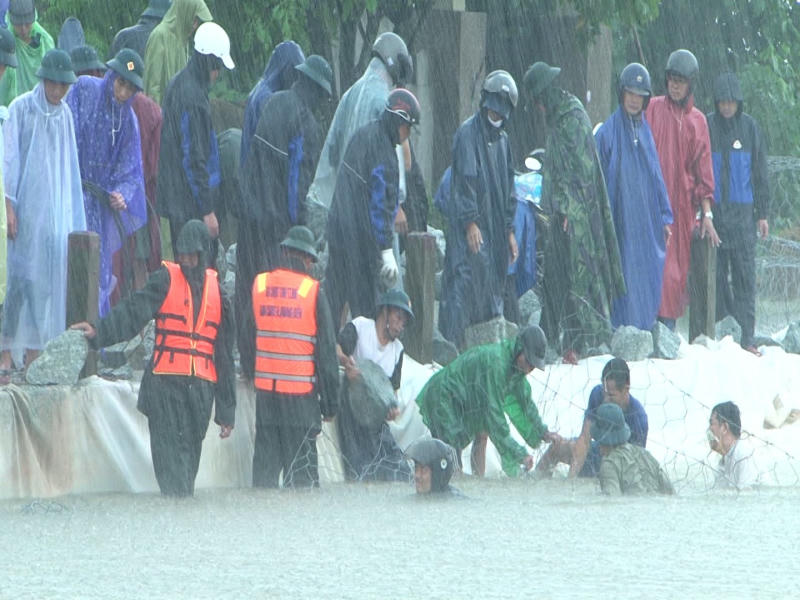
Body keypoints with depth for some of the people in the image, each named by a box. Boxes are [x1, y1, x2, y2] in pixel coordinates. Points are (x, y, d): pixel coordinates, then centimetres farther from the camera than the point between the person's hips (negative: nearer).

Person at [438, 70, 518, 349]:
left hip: (495, 227, 8)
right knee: (465, 282, -15)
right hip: (469, 227, -8)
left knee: (493, 289, 6)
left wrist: (510, 230, 17)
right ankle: (452, 344, -17)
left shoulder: (502, 140, 18)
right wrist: (470, 222, -19)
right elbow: (465, 180, -13)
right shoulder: (468, 133, -6)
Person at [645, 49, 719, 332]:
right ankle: (660, 321, -14)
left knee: (678, 265, 0)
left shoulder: (697, 121, 13)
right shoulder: (652, 109, 6)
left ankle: (670, 324, 3)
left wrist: (706, 213, 7)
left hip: (683, 202, 3)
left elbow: (703, 169, 13)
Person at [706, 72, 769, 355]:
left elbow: (760, 173, 10)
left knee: (744, 276, -3)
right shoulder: (705, 126, 2)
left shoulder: (750, 127, 7)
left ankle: (746, 337, -3)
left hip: (742, 212, 1)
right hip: (713, 211, -1)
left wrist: (762, 213, 7)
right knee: (716, 275, 0)